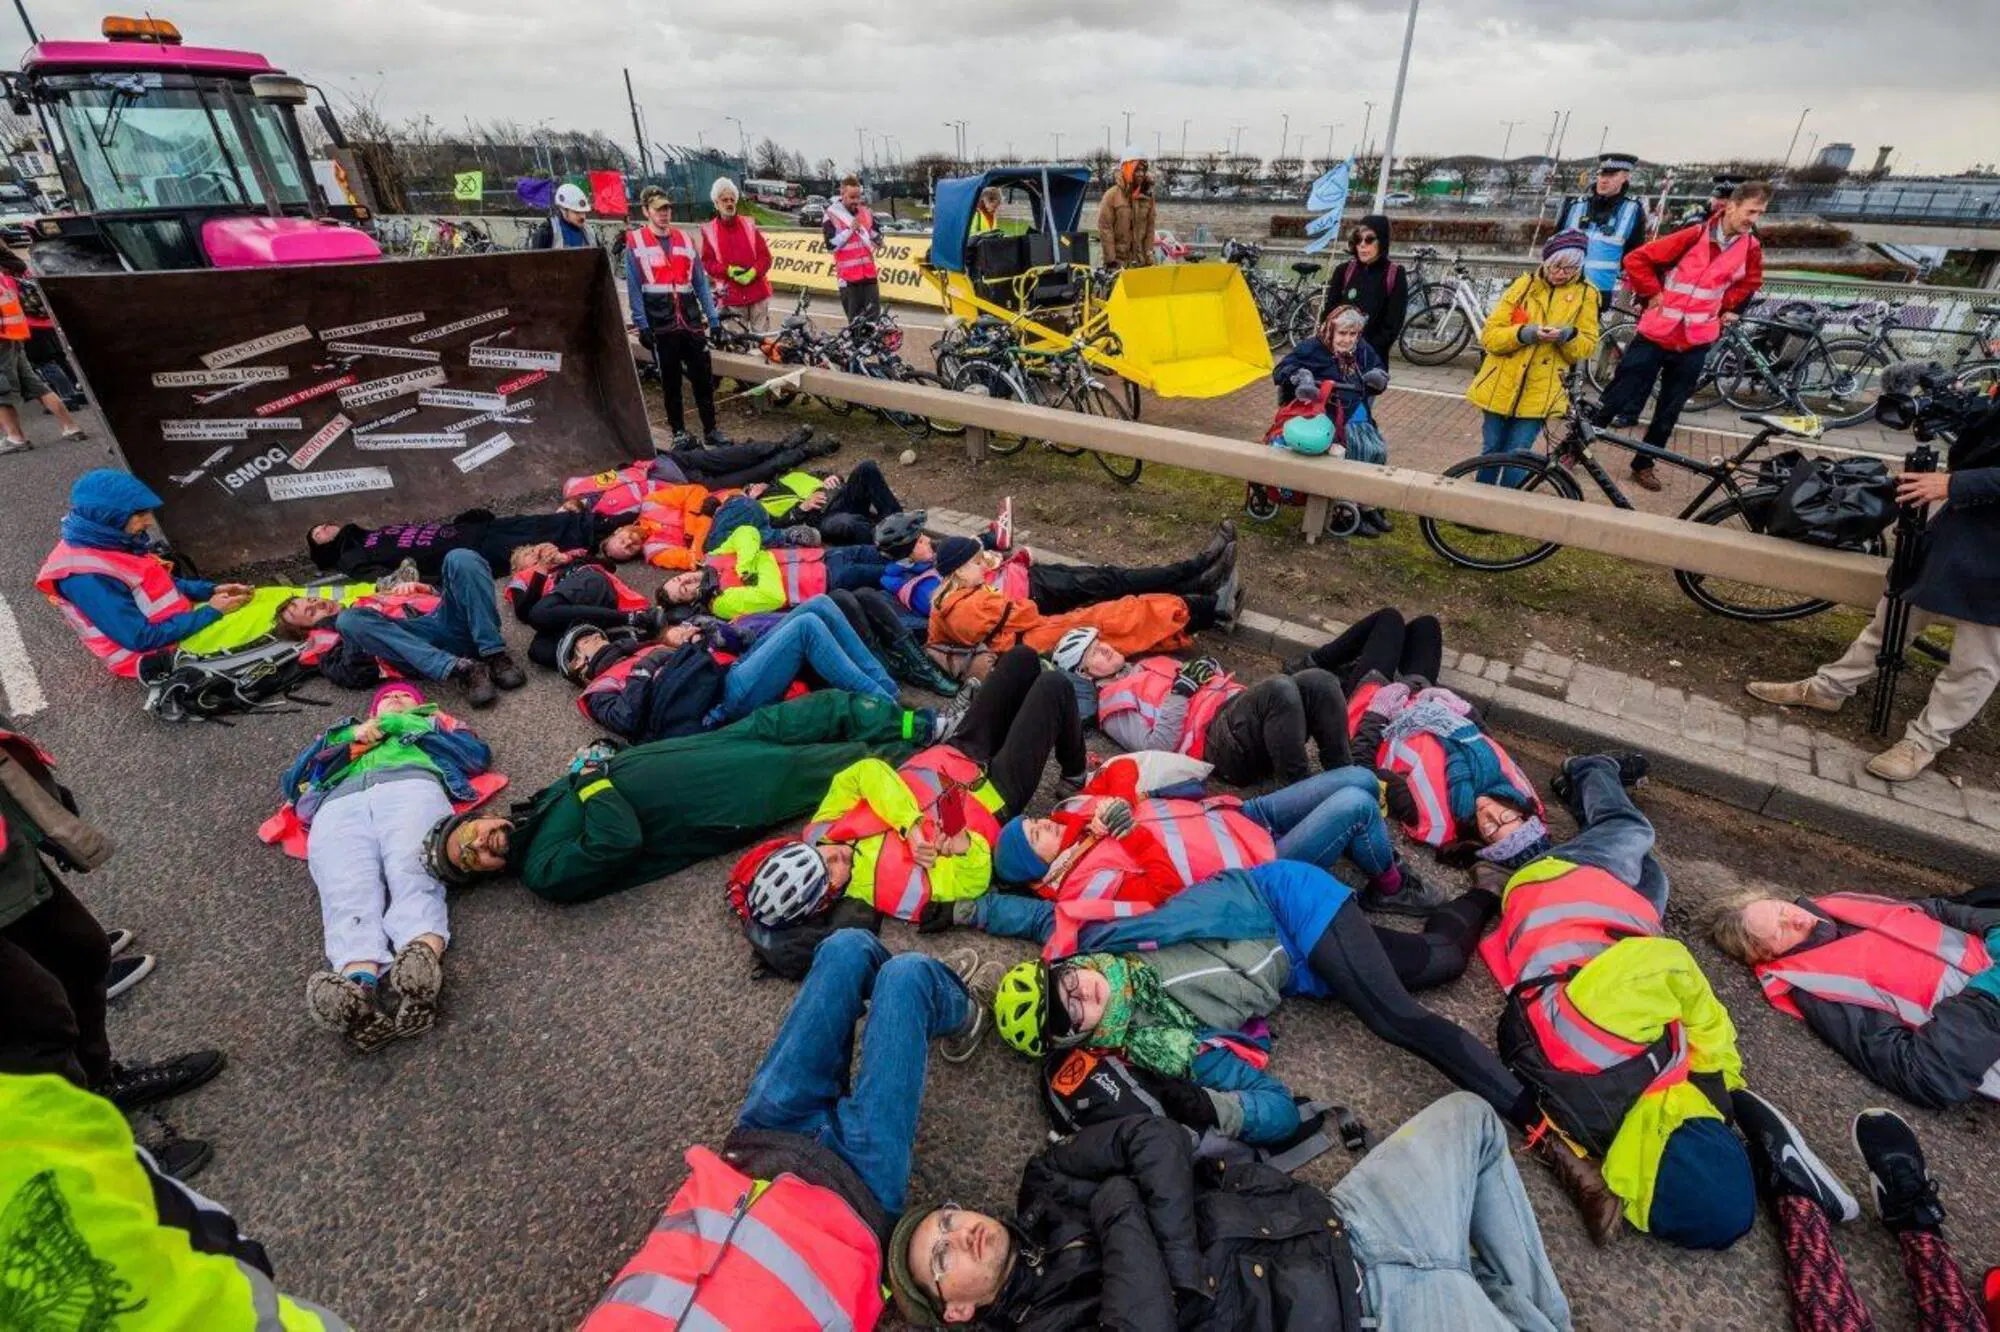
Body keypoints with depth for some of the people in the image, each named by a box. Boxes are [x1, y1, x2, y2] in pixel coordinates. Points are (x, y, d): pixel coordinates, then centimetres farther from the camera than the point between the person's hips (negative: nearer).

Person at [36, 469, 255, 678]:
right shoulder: (87, 577, -26)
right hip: (160, 654, -8)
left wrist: (211, 590, -4)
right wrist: (211, 612, -22)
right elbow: (142, 639, -25)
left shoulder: (114, 540, -2)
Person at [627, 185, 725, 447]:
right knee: (670, 381, 4)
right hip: (661, 324, -3)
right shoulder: (635, 243, 0)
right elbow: (634, 288, -3)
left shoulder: (686, 240, 10)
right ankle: (679, 432, 13)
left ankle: (710, 430, 9)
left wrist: (713, 318, 4)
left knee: (703, 377, 1)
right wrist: (642, 326, -10)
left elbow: (701, 282, 10)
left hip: (692, 321, 3)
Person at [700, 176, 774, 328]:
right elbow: (707, 262, 1)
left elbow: (765, 255, 4)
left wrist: (753, 272, -15)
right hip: (732, 296, -2)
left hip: (758, 292, 2)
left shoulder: (748, 224, 7)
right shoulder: (709, 230, 1)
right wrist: (728, 271, -17)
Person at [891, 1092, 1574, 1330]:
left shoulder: (1051, 1190, 4)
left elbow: (1156, 1139, -10)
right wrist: (1122, 1211, -21)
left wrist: (1180, 1259, -20)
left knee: (1467, 1115, 9)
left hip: (1336, 1223, 6)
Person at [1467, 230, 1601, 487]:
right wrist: (1523, 333, -21)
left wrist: (1568, 336, -17)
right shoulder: (1523, 285, 1)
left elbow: (1587, 347, 4)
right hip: (1501, 387, 1)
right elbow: (1489, 336, -4)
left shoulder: (1585, 295, 4)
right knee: (1491, 454, 9)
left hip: (1539, 393, 0)